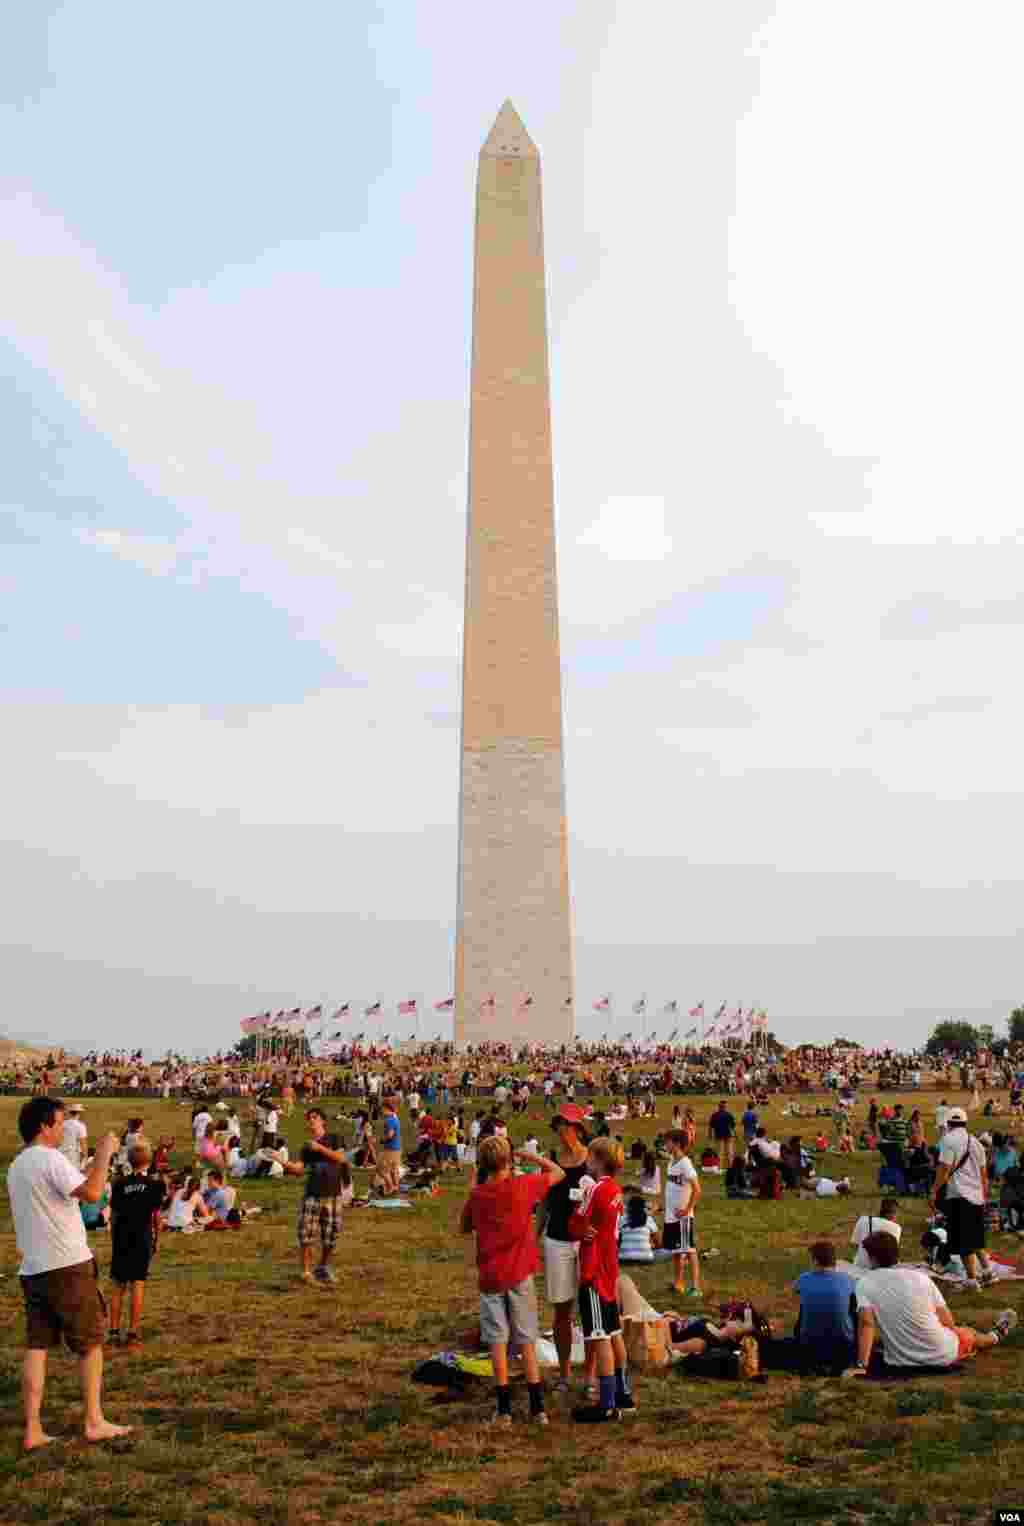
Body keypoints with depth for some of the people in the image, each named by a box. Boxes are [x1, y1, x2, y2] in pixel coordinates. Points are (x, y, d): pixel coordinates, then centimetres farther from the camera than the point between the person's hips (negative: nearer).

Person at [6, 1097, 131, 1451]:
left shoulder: (16, 1166, 13)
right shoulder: (50, 1159, -15)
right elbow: (91, 1193, -27)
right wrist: (104, 1153, -16)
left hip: (32, 1268, 8)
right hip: (67, 1266, -8)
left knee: (36, 1345, 8)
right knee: (91, 1341, 5)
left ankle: (32, 1430, 8)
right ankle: (94, 1422, 10)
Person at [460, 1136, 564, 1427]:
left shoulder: (477, 1195, -6)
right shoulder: (523, 1186, -10)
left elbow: (465, 1228, 11)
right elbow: (558, 1173, 4)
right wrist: (527, 1155, 7)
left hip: (490, 1277, 0)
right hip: (520, 1275, 0)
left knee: (497, 1341, 7)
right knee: (526, 1341, 9)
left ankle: (504, 1409, 8)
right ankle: (537, 1408, 11)